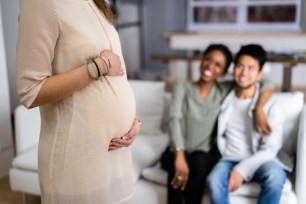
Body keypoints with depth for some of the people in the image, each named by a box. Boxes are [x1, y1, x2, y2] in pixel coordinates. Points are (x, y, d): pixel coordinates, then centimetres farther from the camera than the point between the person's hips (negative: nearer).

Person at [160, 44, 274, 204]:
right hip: (177, 153, 0)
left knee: (199, 160, -33)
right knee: (178, 166, -34)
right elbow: (173, 119, -19)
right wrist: (180, 156, -35)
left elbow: (267, 84, 1)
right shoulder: (182, 88, -2)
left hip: (205, 156, 1)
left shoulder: (225, 90, 2)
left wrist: (258, 109, -20)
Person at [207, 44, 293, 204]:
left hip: (260, 161, -1)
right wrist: (228, 160, 1)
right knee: (214, 180, -31)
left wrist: (242, 170, -22)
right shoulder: (224, 99, 4)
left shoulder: (271, 107, -6)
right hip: (230, 160, 2)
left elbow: (270, 149, -11)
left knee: (275, 176, -35)